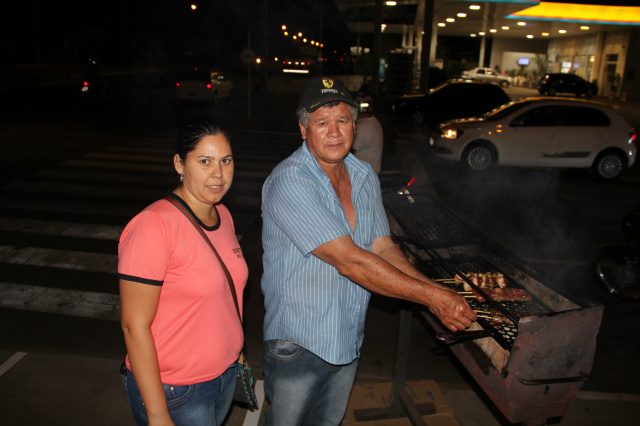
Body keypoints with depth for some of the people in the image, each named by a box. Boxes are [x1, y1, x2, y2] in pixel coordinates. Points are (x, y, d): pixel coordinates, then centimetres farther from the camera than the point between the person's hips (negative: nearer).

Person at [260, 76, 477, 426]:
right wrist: (429, 296, -28)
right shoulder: (288, 182, -25)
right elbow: (349, 261, -30)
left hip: (348, 340, 6)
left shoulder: (365, 177, 1)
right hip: (297, 343, -6)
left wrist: (438, 291, -13)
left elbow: (382, 248, 1)